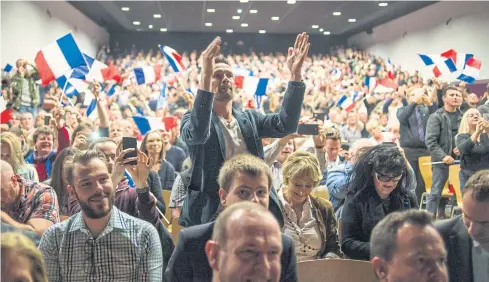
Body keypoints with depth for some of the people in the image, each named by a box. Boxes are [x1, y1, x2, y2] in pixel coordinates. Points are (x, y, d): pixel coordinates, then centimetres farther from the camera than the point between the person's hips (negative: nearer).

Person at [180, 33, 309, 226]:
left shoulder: (249, 118, 12)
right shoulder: (192, 119, -1)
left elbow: (286, 124, -4)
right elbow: (198, 133, -26)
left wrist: (295, 75, -15)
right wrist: (206, 77, -36)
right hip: (210, 216, -4)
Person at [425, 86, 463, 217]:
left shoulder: (463, 117, 8)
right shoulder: (436, 117, -4)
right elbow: (430, 141, -11)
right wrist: (443, 156, -19)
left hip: (459, 159, 4)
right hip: (441, 160, -4)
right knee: (435, 193, -3)